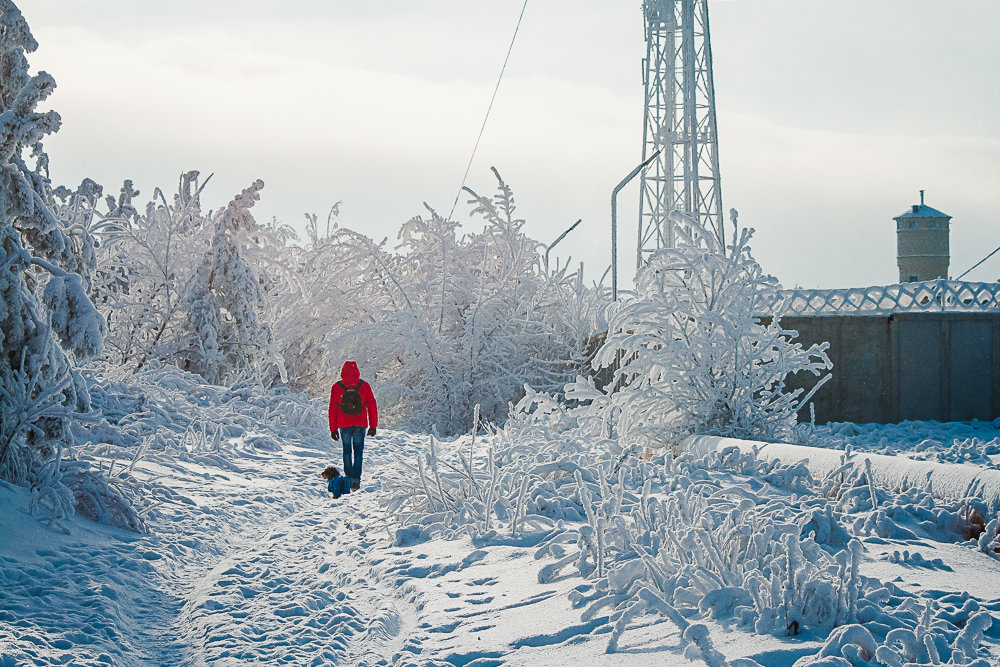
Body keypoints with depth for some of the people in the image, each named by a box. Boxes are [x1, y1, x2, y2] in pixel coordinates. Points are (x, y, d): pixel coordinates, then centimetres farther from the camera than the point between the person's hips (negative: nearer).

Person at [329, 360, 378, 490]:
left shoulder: (336, 387, -4)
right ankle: (356, 480, -1)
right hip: (360, 424, 0)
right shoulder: (364, 386, -4)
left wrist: (333, 429, 9)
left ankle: (349, 478, 8)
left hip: (344, 425, 0)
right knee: (358, 451, 7)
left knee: (347, 451, 14)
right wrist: (373, 426, 10)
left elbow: (332, 409, 2)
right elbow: (372, 406, 2)